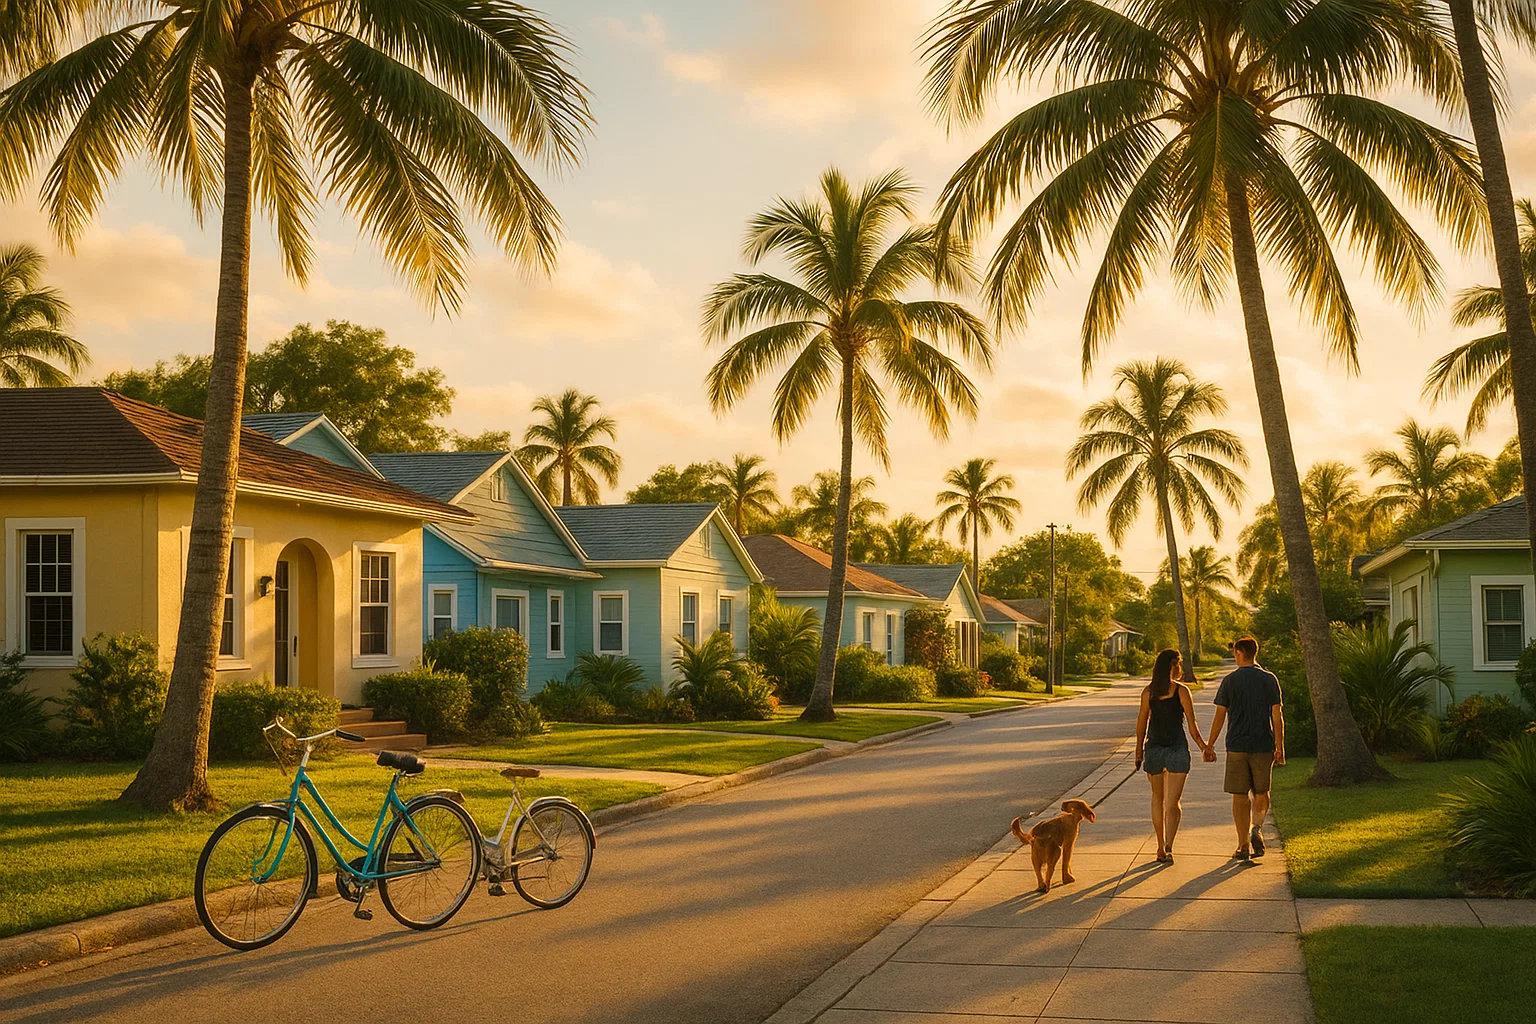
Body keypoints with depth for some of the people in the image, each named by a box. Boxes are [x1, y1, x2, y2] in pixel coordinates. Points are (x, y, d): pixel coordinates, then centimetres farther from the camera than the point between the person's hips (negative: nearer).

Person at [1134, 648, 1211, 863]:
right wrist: (1204, 747, 6)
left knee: (1158, 799, 17)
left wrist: (1139, 750, 12)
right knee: (1173, 802, -2)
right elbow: (1192, 724, -6)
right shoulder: (1181, 691, -9)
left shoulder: (1148, 692, 0)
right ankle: (1168, 846, -18)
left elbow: (1142, 723, 3)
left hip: (1153, 749, 3)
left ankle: (1161, 846, 22)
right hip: (1177, 749, -3)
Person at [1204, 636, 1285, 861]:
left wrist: (1209, 745, 7)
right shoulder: (1269, 679, 0)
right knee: (1261, 793, 16)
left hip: (1237, 745, -1)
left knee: (1240, 796, 5)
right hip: (1263, 745, 1)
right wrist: (1280, 747, 2)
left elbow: (1220, 716, -2)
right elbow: (1277, 716, -3)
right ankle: (1256, 828, -9)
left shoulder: (1230, 681, -3)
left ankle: (1243, 846, 4)